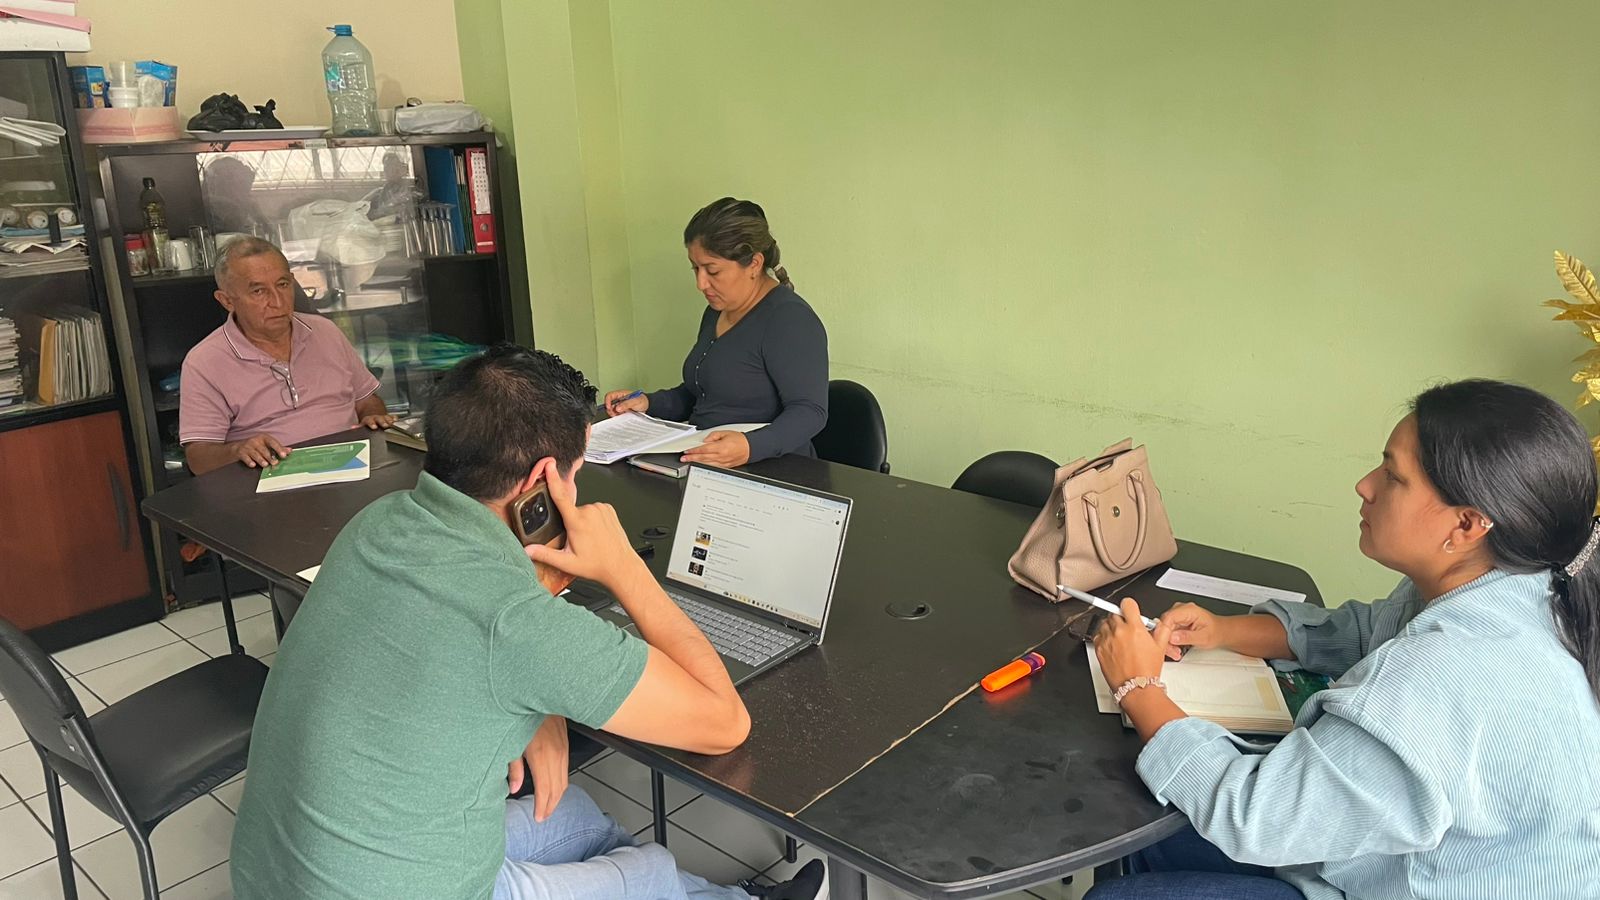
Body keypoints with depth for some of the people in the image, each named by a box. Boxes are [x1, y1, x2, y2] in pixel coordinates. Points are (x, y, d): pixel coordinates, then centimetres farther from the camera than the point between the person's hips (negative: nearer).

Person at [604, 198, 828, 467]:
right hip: (704, 469, 9)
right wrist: (648, 403, 9)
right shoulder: (716, 312, 15)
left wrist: (750, 447, -37)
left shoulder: (788, 318, -14)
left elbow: (810, 411, -21)